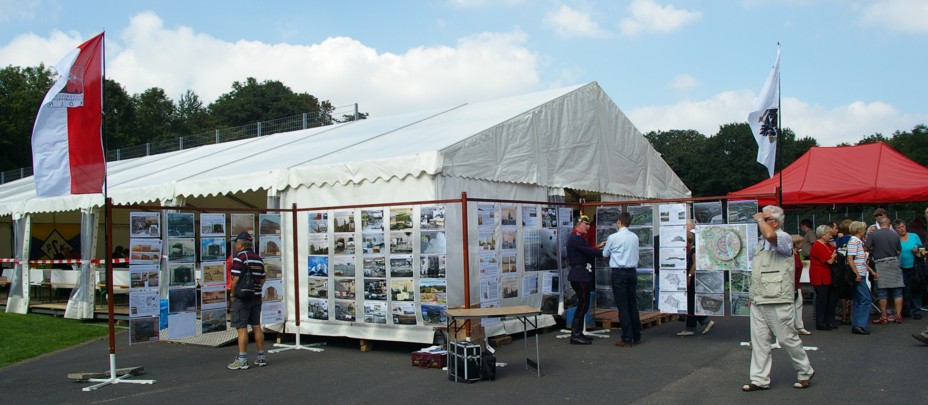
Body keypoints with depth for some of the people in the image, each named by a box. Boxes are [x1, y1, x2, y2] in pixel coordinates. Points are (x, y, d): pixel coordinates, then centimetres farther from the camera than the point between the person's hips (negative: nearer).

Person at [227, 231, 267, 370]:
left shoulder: (239, 258, -12)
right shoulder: (259, 259, 12)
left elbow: (236, 280, -18)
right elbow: (262, 280, 12)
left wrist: (232, 295, -6)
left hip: (242, 297, -7)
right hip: (256, 297, 7)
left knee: (242, 328, -4)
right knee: (256, 326, 12)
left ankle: (242, 360, -2)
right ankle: (261, 357, 16)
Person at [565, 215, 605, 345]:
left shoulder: (577, 237, 18)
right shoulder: (576, 238, -15)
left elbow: (586, 251, 17)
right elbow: (589, 252, -19)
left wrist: (598, 247, 9)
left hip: (581, 276, 11)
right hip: (580, 275, -11)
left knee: (583, 304, 14)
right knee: (583, 304, -8)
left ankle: (577, 333, 19)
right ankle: (575, 335, -6)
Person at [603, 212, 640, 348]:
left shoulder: (613, 237, -9)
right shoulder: (635, 237, 6)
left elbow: (605, 255, 5)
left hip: (619, 273, -5)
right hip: (632, 272, 5)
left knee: (622, 306, -3)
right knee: (633, 304, 13)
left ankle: (627, 339, -2)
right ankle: (636, 336, 19)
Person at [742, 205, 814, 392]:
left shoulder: (784, 238, -9)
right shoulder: (763, 244, 19)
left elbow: (770, 235, -34)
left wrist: (759, 219, -16)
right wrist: (753, 294, 21)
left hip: (778, 301, -8)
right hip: (758, 302, 8)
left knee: (788, 339, 3)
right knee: (759, 341, 5)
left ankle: (805, 372, 22)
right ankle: (760, 379, 10)